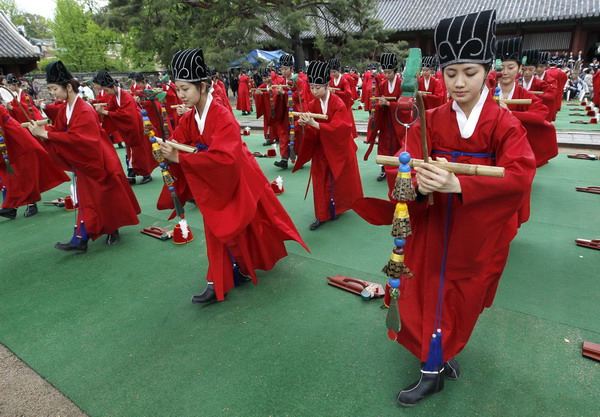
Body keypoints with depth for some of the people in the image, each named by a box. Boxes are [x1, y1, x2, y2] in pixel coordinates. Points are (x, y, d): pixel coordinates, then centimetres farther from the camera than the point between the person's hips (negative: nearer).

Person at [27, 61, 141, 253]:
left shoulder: (85, 111, -22)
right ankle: (80, 240, 12)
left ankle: (113, 230, 26)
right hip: (81, 161, 8)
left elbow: (75, 137, -31)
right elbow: (58, 131, 5)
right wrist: (41, 130, -14)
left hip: (96, 160, -8)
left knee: (107, 197, 6)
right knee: (85, 198, 9)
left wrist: (46, 134, -29)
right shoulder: (64, 109, 5)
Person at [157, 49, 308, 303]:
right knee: (217, 229, 10)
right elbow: (177, 147, -3)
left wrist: (180, 158, -40)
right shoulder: (188, 120, -4)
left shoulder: (223, 117, -27)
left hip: (236, 181, -6)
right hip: (211, 184, 6)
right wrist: (167, 153, -27)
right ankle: (218, 283, 23)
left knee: (244, 228, 12)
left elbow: (224, 158, -39)